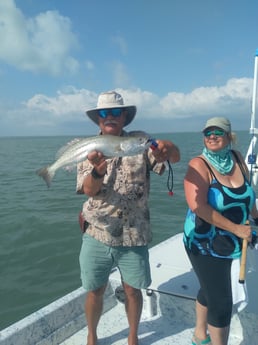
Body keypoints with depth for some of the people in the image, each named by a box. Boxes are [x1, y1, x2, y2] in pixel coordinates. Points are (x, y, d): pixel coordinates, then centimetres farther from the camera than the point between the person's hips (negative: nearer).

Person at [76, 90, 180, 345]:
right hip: (98, 235, 0)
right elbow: (88, 190, -14)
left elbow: (175, 157, -12)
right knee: (94, 292, 12)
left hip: (134, 236, 0)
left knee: (133, 291, 13)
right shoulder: (89, 149, -2)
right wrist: (97, 171, -37)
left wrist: (167, 147, -36)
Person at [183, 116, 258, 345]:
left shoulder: (237, 158, -1)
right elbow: (197, 205, -31)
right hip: (204, 244, -7)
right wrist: (236, 228, -26)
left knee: (209, 290, 25)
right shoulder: (200, 165, -19)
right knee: (222, 304, -2)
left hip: (228, 244, 7)